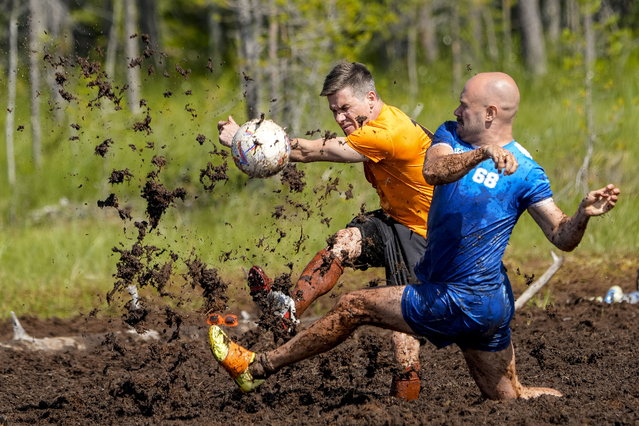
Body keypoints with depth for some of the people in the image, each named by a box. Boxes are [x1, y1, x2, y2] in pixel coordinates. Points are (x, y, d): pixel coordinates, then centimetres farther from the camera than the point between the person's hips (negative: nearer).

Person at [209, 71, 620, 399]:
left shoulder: (525, 172, -13)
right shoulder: (452, 137, 5)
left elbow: (562, 237, -14)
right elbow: (433, 171, -15)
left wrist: (584, 214, -34)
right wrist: (483, 154, -31)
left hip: (460, 304, -7)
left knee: (353, 307, -1)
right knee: (510, 398, 14)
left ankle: (258, 367, 12)